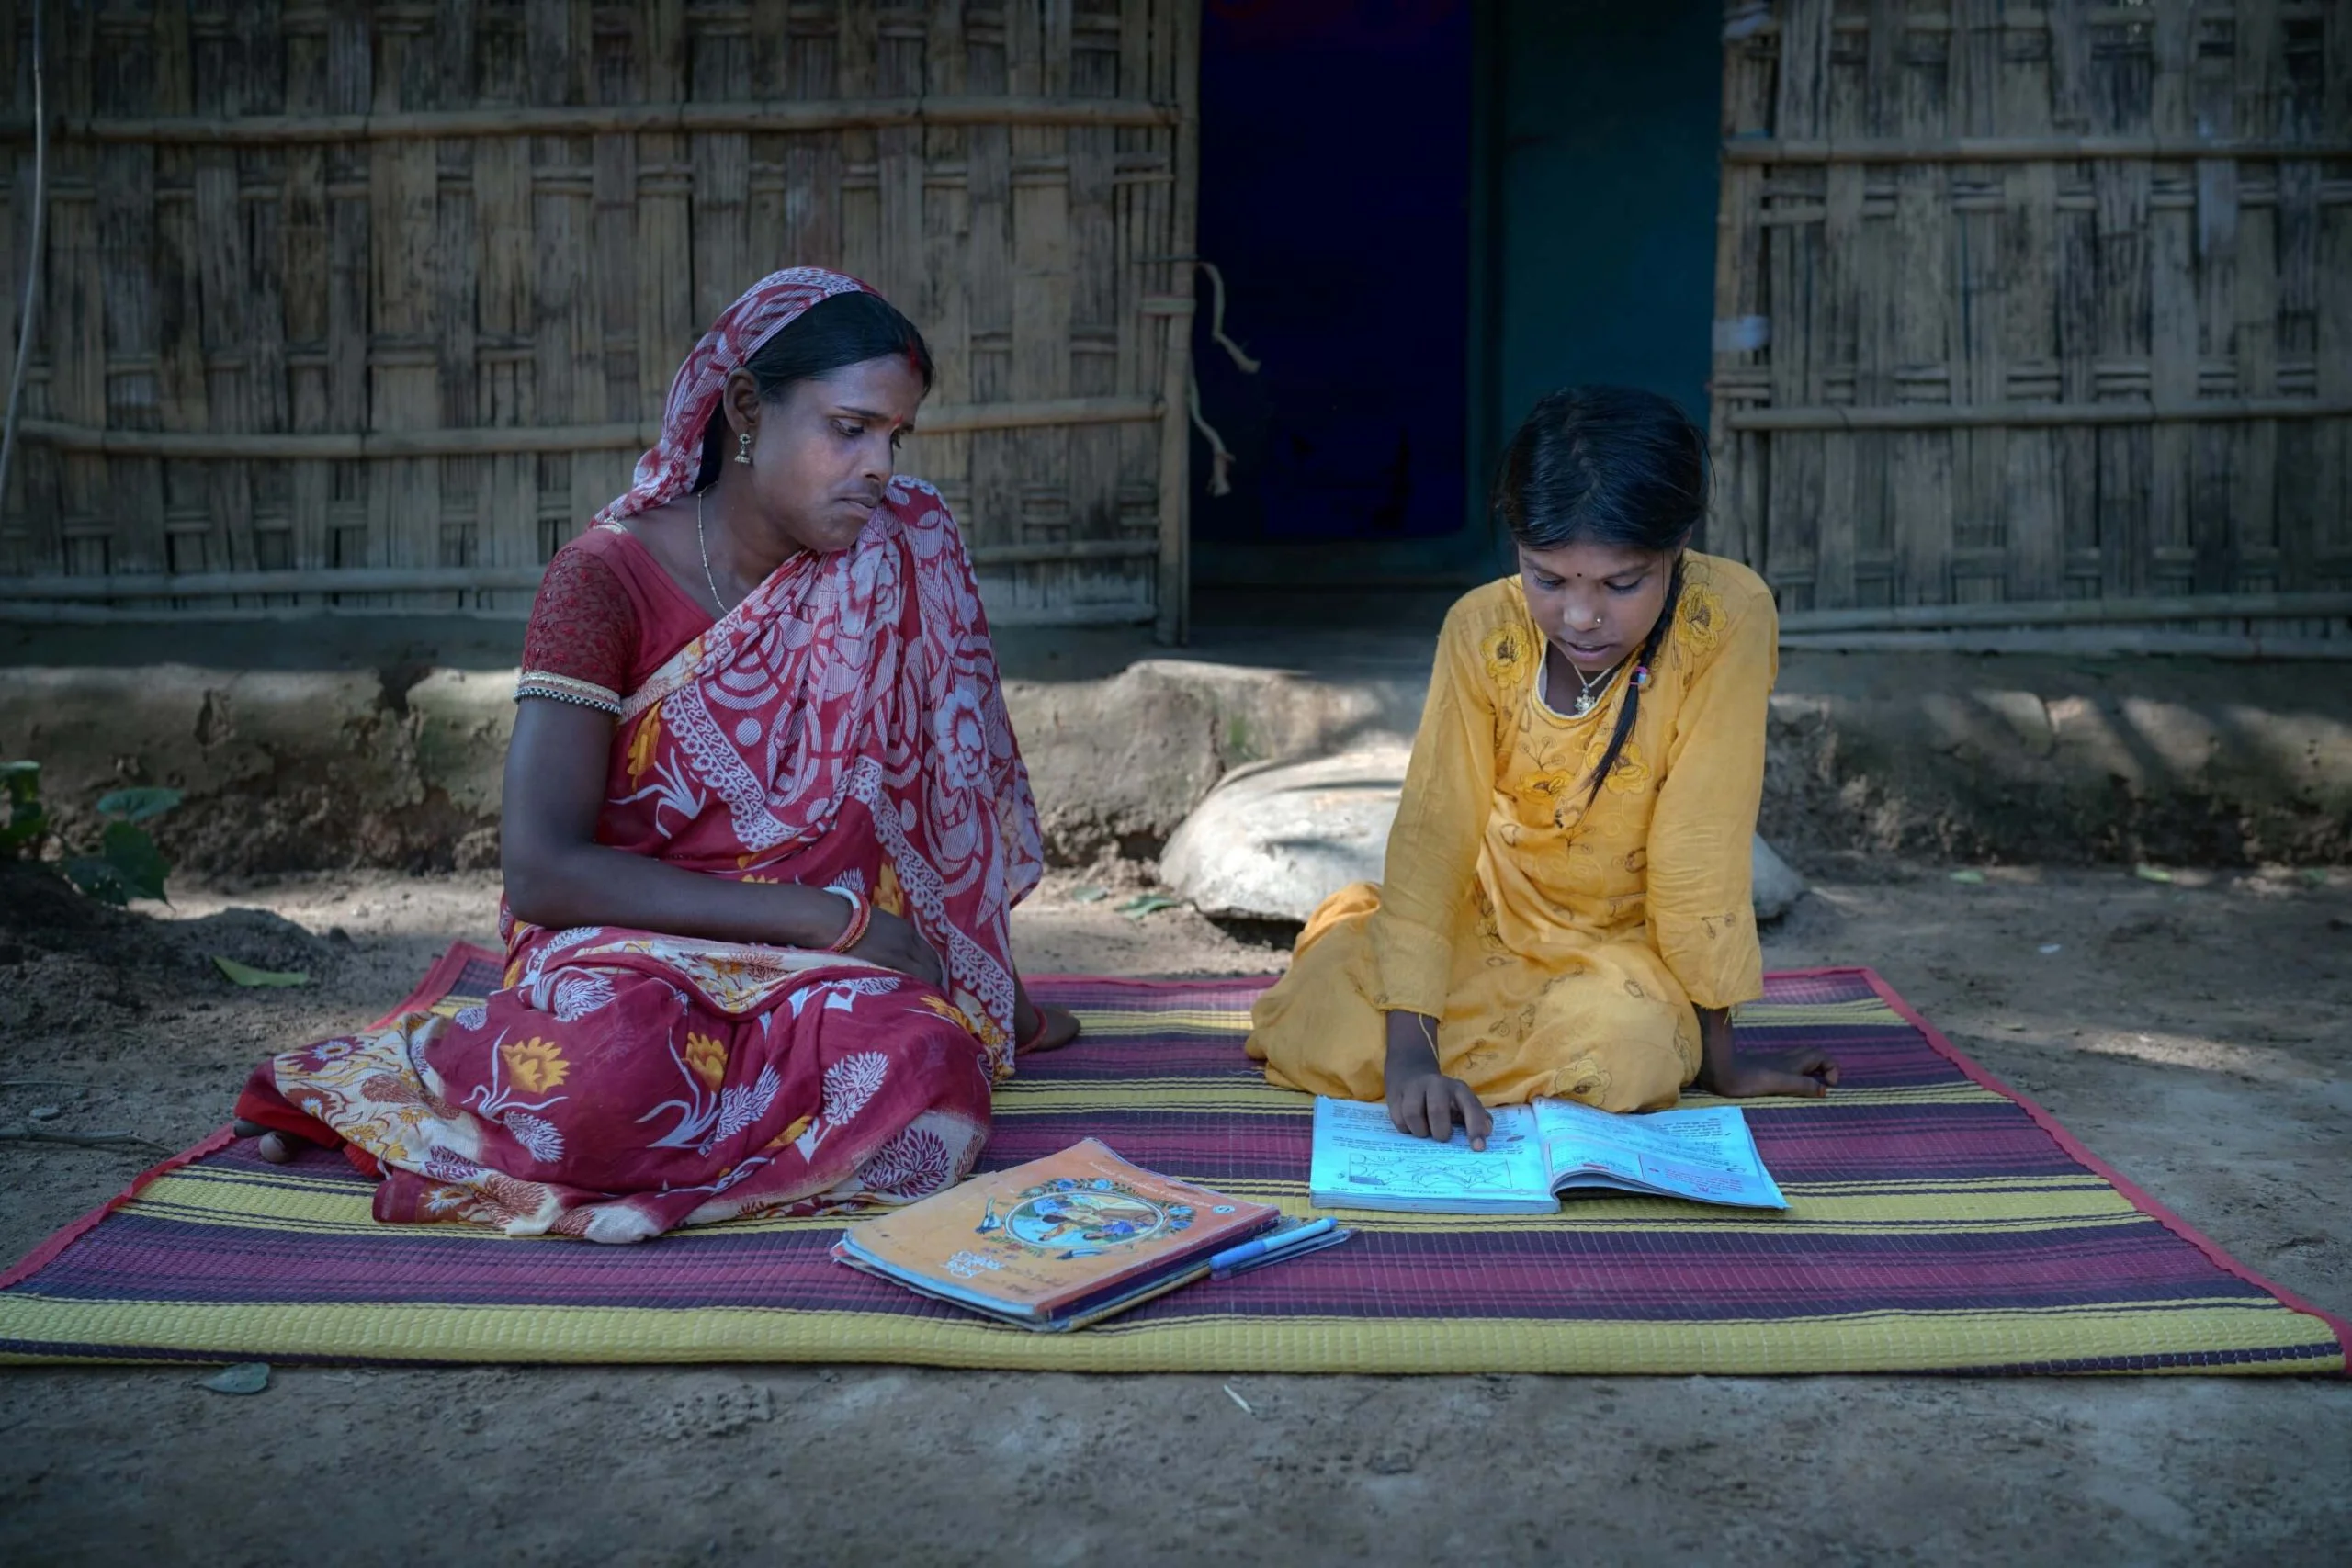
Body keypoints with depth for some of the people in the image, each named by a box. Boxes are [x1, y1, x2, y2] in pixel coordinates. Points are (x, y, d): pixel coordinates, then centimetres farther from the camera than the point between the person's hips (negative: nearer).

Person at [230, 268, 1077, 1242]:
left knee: (923, 1073, -34)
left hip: (828, 967, 3)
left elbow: (946, 781, 14)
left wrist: (1001, 989, 14)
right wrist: (830, 917, -18)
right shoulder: (606, 579, -9)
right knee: (600, 1084, -39)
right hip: (625, 936, -2)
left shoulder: (903, 547, 2)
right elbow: (541, 872, -17)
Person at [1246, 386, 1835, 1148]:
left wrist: (1719, 1054, -17)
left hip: (1627, 941, -2)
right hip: (1493, 915, 2)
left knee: (1625, 1052, -34)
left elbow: (1701, 847, -24)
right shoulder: (1482, 630, -18)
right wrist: (1410, 1051, -33)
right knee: (1326, 1039, -19)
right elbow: (1432, 830, -24)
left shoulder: (1727, 615, -25)